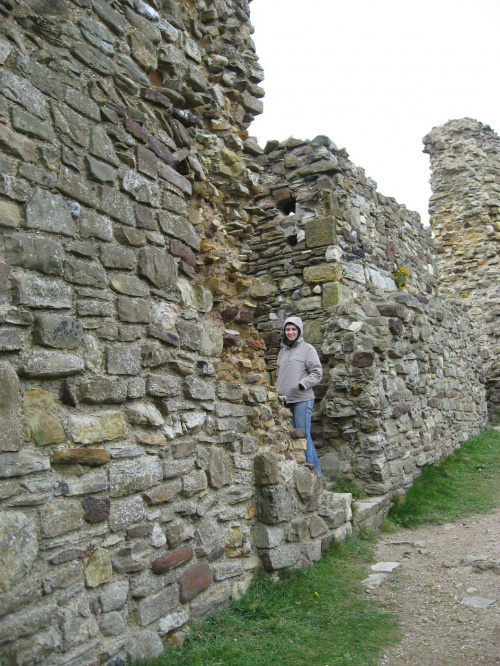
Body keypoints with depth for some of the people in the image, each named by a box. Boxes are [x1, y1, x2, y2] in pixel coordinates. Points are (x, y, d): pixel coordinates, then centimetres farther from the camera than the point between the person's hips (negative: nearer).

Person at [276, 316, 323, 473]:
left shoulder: (307, 348, 2)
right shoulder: (282, 351, 19)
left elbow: (317, 373, -4)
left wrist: (301, 384, -15)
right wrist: (278, 393, 12)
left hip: (302, 399, -6)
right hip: (285, 400, 6)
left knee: (304, 436, -7)